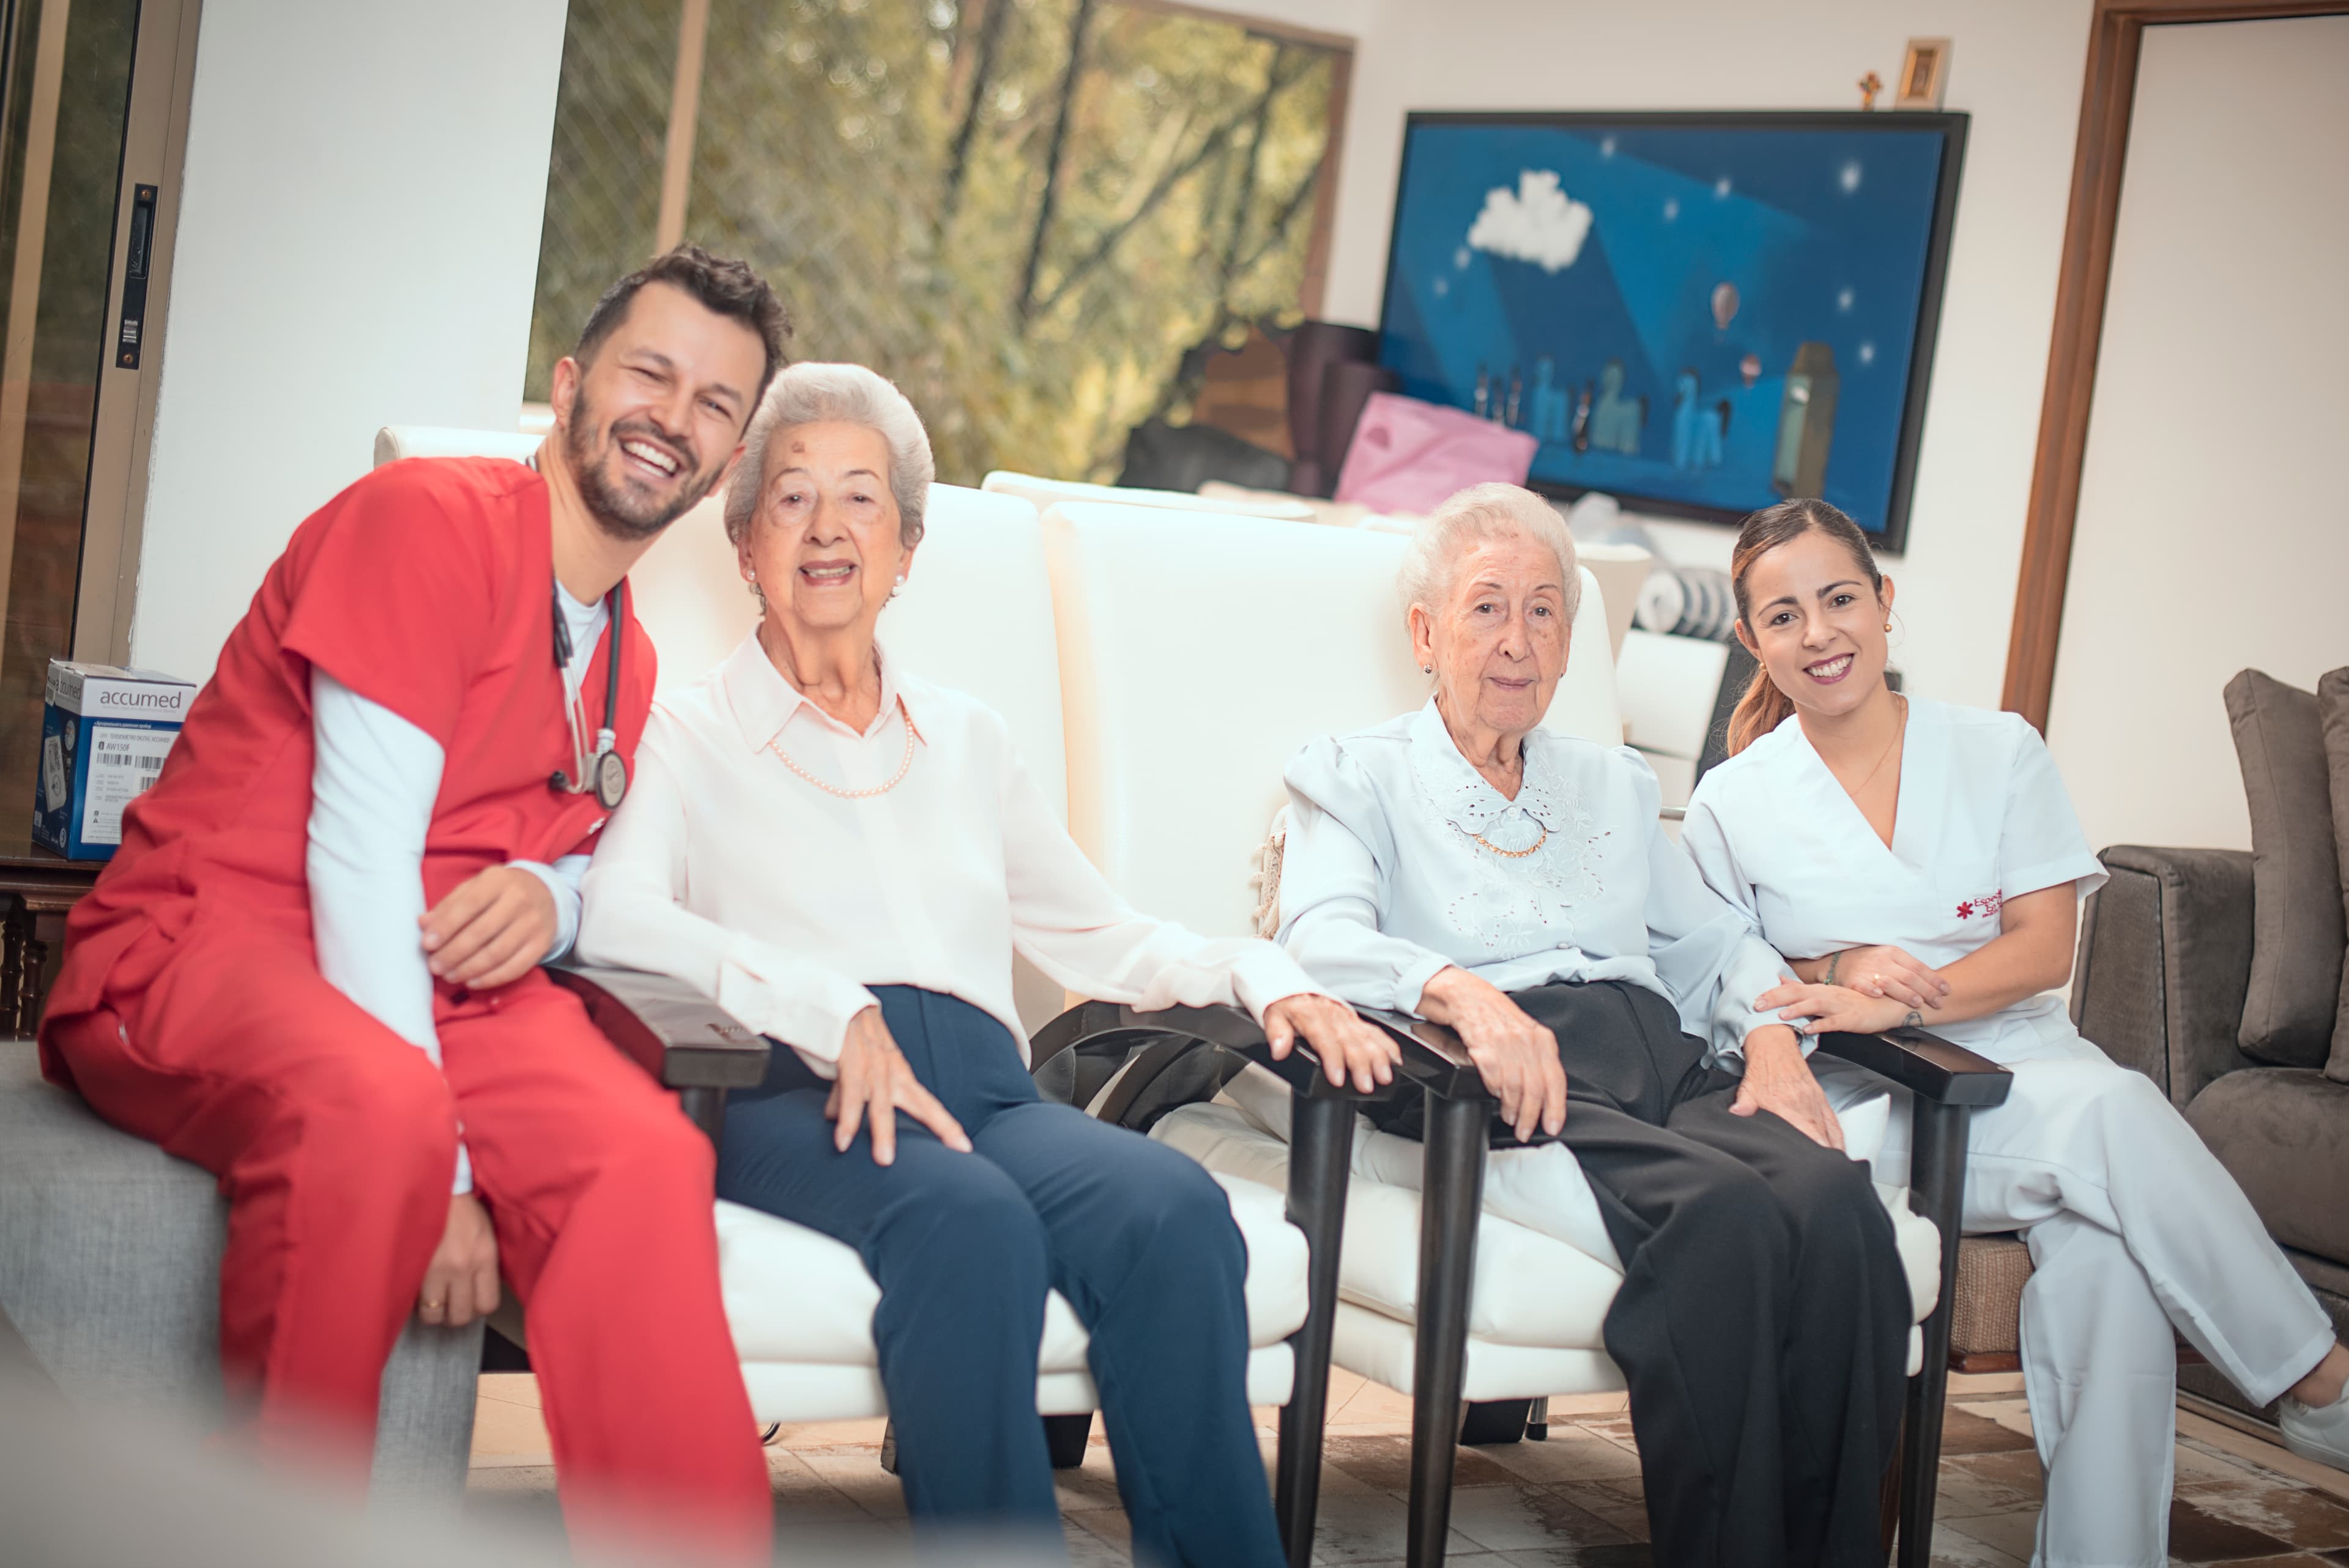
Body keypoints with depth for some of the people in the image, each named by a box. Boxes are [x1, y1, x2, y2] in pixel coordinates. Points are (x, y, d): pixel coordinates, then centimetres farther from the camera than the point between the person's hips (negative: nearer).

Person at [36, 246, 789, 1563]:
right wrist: (439, 1170, -20)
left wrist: (548, 895, -5)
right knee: (373, 1105, -40)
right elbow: (360, 847, -15)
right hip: (199, 948, -6)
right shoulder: (433, 519, -8)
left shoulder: (629, 664, 18)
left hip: (433, 991, 6)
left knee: (640, 1154, -25)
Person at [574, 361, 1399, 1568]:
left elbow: (1103, 938, 30)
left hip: (979, 1089, 4)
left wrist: (1262, 978, 10)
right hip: (788, 1095, -4)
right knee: (970, 1219, -38)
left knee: (1173, 1207, -30)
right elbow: (615, 914, -5)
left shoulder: (967, 741, 30)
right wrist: (828, 1007, -19)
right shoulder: (688, 732, 15)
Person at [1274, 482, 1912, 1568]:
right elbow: (1321, 937, -3)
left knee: (1837, 1203, -30)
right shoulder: (1356, 776, 16)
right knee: (1730, 1214, -35)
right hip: (1518, 1074, -5)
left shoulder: (1614, 784, 33)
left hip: (1668, 1064, 5)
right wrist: (1460, 989, -24)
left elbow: (1709, 939, 27)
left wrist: (1771, 1036, 3)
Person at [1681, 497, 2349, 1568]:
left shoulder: (1999, 753, 11)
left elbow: (2045, 949, 1)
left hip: (2025, 1067, 2)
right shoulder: (1731, 804, 9)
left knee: (2103, 1249, -35)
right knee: (2114, 1112, -33)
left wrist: (1902, 997, -16)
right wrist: (1830, 976, -13)